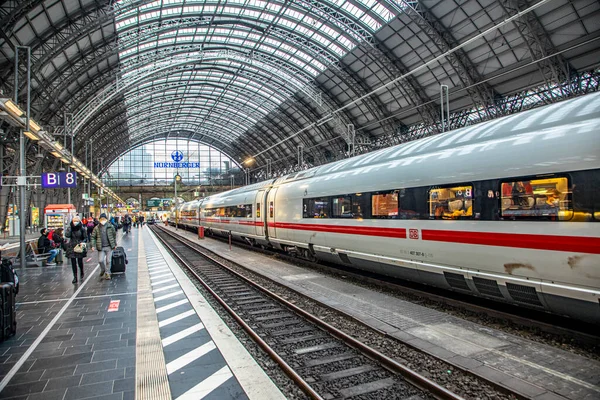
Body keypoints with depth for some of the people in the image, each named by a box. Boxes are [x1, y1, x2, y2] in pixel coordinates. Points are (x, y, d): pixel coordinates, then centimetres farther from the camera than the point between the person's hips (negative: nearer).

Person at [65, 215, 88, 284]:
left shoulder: (82, 228, -2)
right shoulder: (70, 228, 2)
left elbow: (85, 237, 3)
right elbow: (67, 235, -15)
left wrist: (82, 242, -15)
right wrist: (70, 227, -15)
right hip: (72, 247, 2)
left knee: (80, 261, 3)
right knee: (73, 262, 3)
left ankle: (82, 273, 31)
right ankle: (75, 277, 10)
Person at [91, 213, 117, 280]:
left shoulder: (111, 226, 2)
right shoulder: (96, 228, 3)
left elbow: (114, 235, 11)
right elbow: (93, 237, 5)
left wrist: (115, 244, 12)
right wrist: (93, 245, -5)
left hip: (109, 247, 0)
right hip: (101, 247, 0)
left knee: (108, 260, 2)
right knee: (100, 260, -5)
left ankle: (107, 273, 16)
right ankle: (103, 271, 23)